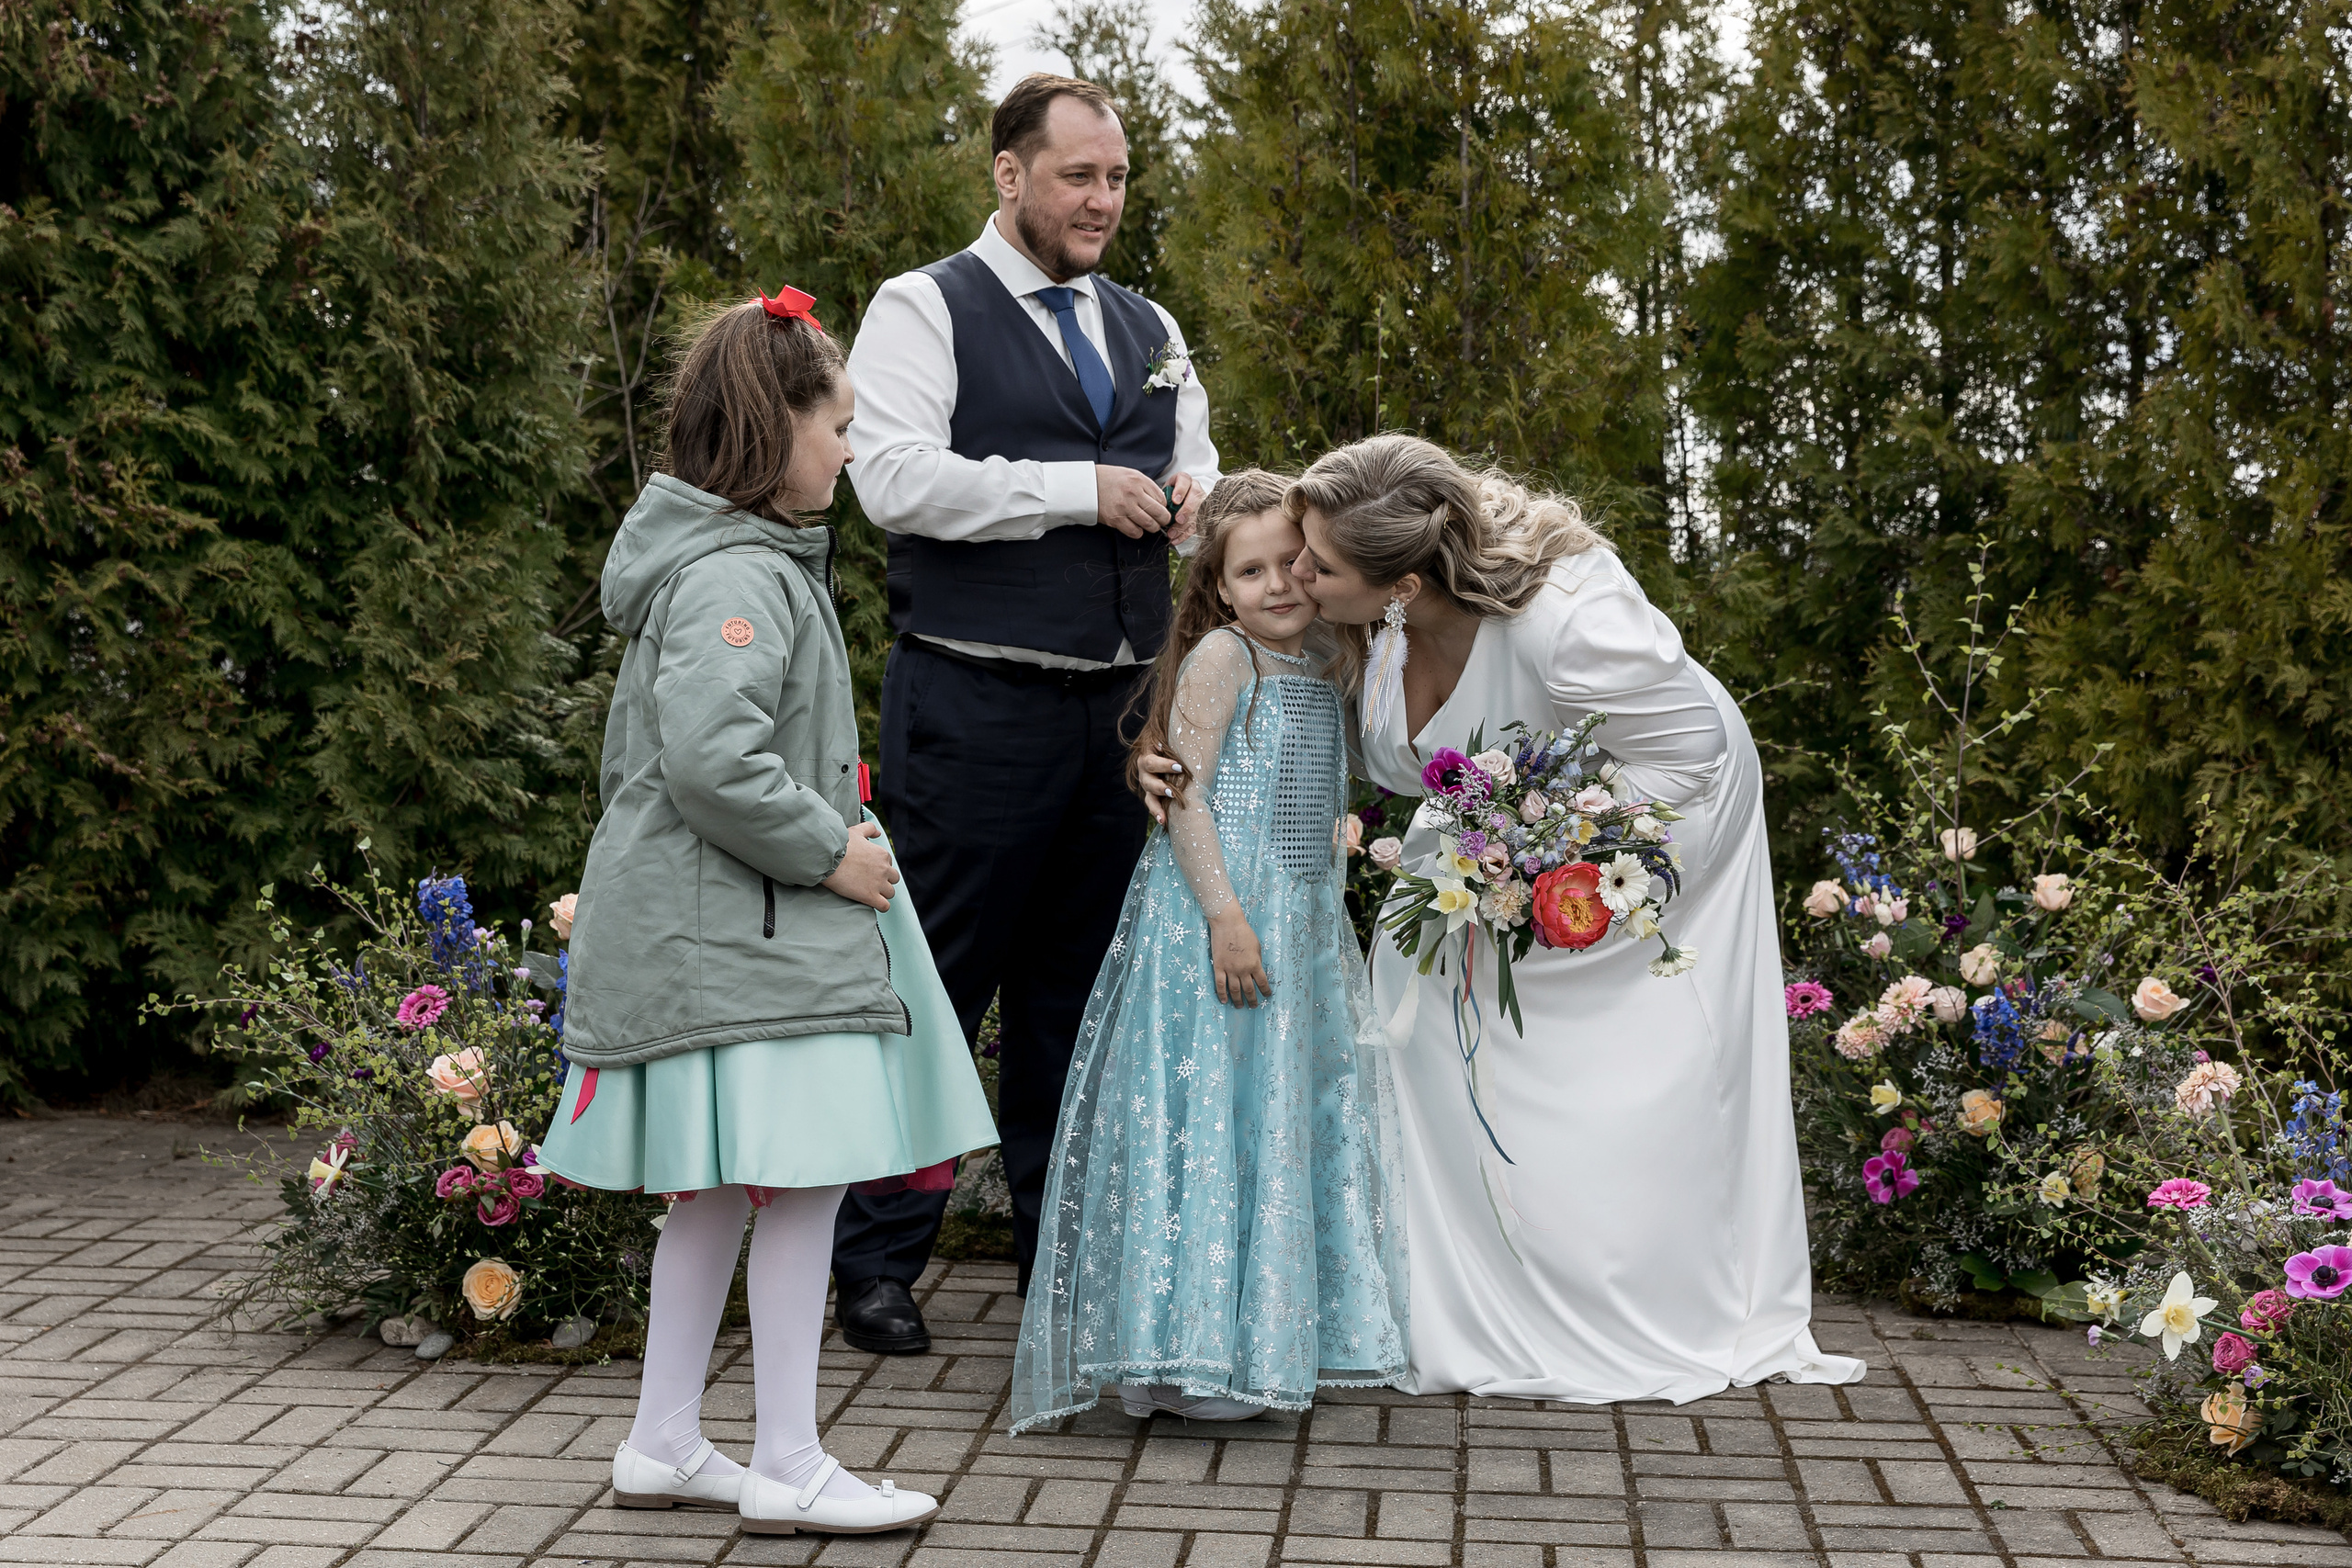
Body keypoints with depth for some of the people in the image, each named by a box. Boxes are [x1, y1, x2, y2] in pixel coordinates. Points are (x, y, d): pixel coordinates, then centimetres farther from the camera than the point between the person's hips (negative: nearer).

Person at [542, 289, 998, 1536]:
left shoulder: (737, 560, 17)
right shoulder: (735, 577, -16)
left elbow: (637, 750, 25)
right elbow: (711, 757, -28)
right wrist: (827, 850, -16)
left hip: (703, 921, 11)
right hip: (732, 930, -11)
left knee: (717, 1190, 15)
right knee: (800, 1180, -7)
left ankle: (663, 1446, 22)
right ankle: (788, 1469, 0)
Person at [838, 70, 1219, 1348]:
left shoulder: (1148, 329, 19)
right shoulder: (926, 309, -1)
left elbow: (1200, 475, 23)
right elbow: (893, 477, -14)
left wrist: (1196, 499, -2)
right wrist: (1077, 489, -15)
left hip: (1116, 706, 6)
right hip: (974, 705, -6)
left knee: (1078, 991, 12)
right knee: (937, 987, -2)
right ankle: (877, 1265, 8)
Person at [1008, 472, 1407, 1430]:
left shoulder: (1325, 676, 15)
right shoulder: (1221, 656, -9)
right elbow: (1184, 791, -16)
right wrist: (1224, 912, -22)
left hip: (1301, 928, 9)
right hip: (1213, 916, -8)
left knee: (1299, 1121, 12)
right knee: (1212, 1116, -8)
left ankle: (1285, 1335, 22)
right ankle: (1192, 1354, -4)